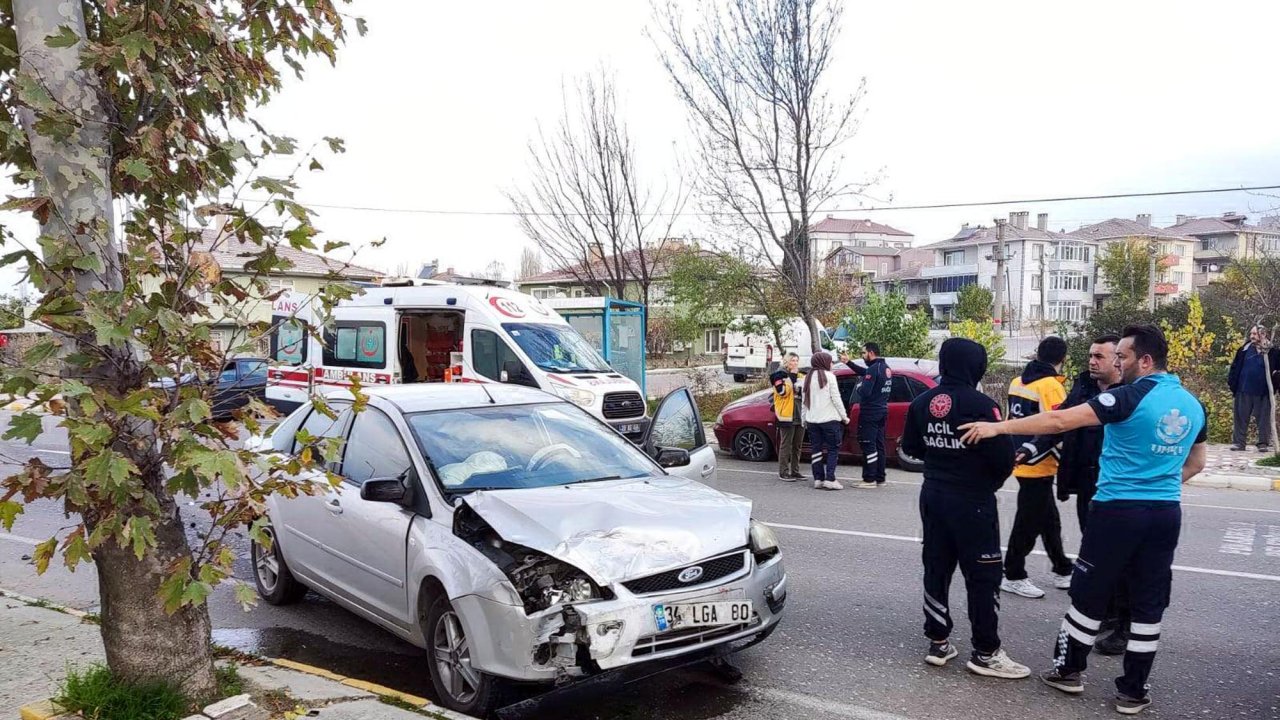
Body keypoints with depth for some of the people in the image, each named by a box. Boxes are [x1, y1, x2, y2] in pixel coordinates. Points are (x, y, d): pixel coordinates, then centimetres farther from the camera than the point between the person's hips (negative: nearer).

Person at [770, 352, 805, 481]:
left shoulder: (800, 376, 19)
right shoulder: (779, 375, -3)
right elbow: (783, 391, -18)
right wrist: (792, 377, -16)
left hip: (800, 415, 7)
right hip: (787, 415, -7)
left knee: (797, 446, 10)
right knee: (786, 445, -6)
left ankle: (795, 471, 17)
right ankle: (783, 473, -3)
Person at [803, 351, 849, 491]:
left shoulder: (808, 377, 9)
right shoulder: (829, 376, -6)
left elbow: (804, 400, 10)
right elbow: (836, 398, -8)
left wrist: (804, 418, 16)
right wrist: (844, 416, -2)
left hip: (812, 420, 5)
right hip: (829, 419, -5)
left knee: (816, 449, 9)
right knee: (833, 449, 1)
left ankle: (818, 479, 7)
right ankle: (830, 479, -6)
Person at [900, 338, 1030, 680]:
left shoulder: (922, 403, 1)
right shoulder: (979, 404, -18)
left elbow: (911, 446, 10)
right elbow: (1004, 455, -17)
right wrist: (993, 482, 2)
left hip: (933, 495, 6)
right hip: (973, 500, -6)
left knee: (936, 568, 14)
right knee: (983, 575, 4)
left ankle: (938, 642, 21)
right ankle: (986, 653, 10)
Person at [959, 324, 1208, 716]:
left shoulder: (1131, 397, -15)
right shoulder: (1192, 404, 9)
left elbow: (1060, 421, -22)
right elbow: (1195, 463, 23)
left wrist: (998, 427, -19)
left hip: (1119, 511, -6)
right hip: (1166, 514, 6)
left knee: (1089, 595, 9)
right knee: (1148, 604, 11)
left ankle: (1069, 670, 23)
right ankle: (1133, 691, 19)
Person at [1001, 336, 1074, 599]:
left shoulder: (1017, 382, 8)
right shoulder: (1051, 386, -16)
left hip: (1024, 464, 8)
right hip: (1038, 467, -8)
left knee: (1049, 521, 18)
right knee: (1029, 523, 2)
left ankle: (1062, 571, 28)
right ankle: (1013, 576, 11)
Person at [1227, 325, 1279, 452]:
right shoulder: (1245, 349, 4)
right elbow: (1235, 366, 7)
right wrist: (1231, 382, 0)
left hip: (1263, 392, -2)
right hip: (1244, 391, 2)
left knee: (1264, 418, 6)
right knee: (1241, 417, 6)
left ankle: (1264, 443, 15)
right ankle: (1239, 442, 13)